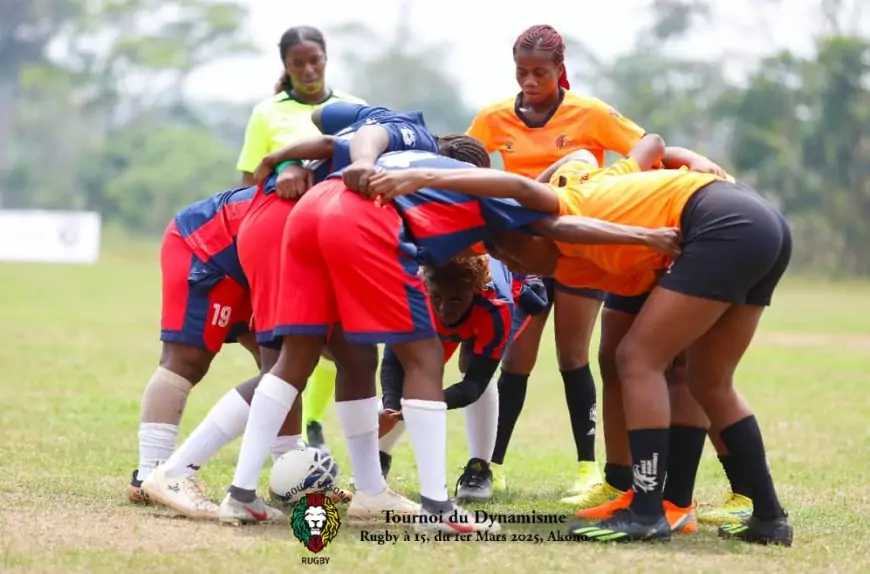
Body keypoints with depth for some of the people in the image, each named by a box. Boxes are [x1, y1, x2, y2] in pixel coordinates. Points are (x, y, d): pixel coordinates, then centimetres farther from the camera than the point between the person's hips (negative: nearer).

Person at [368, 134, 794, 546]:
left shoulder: (561, 208, 3)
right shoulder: (602, 185, 24)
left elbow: (520, 187, -17)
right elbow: (651, 142, 37)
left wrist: (424, 178, -19)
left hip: (724, 228, -9)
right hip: (764, 223, 9)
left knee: (639, 358, -5)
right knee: (709, 382, 16)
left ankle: (647, 514, -11)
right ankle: (769, 517, 15)